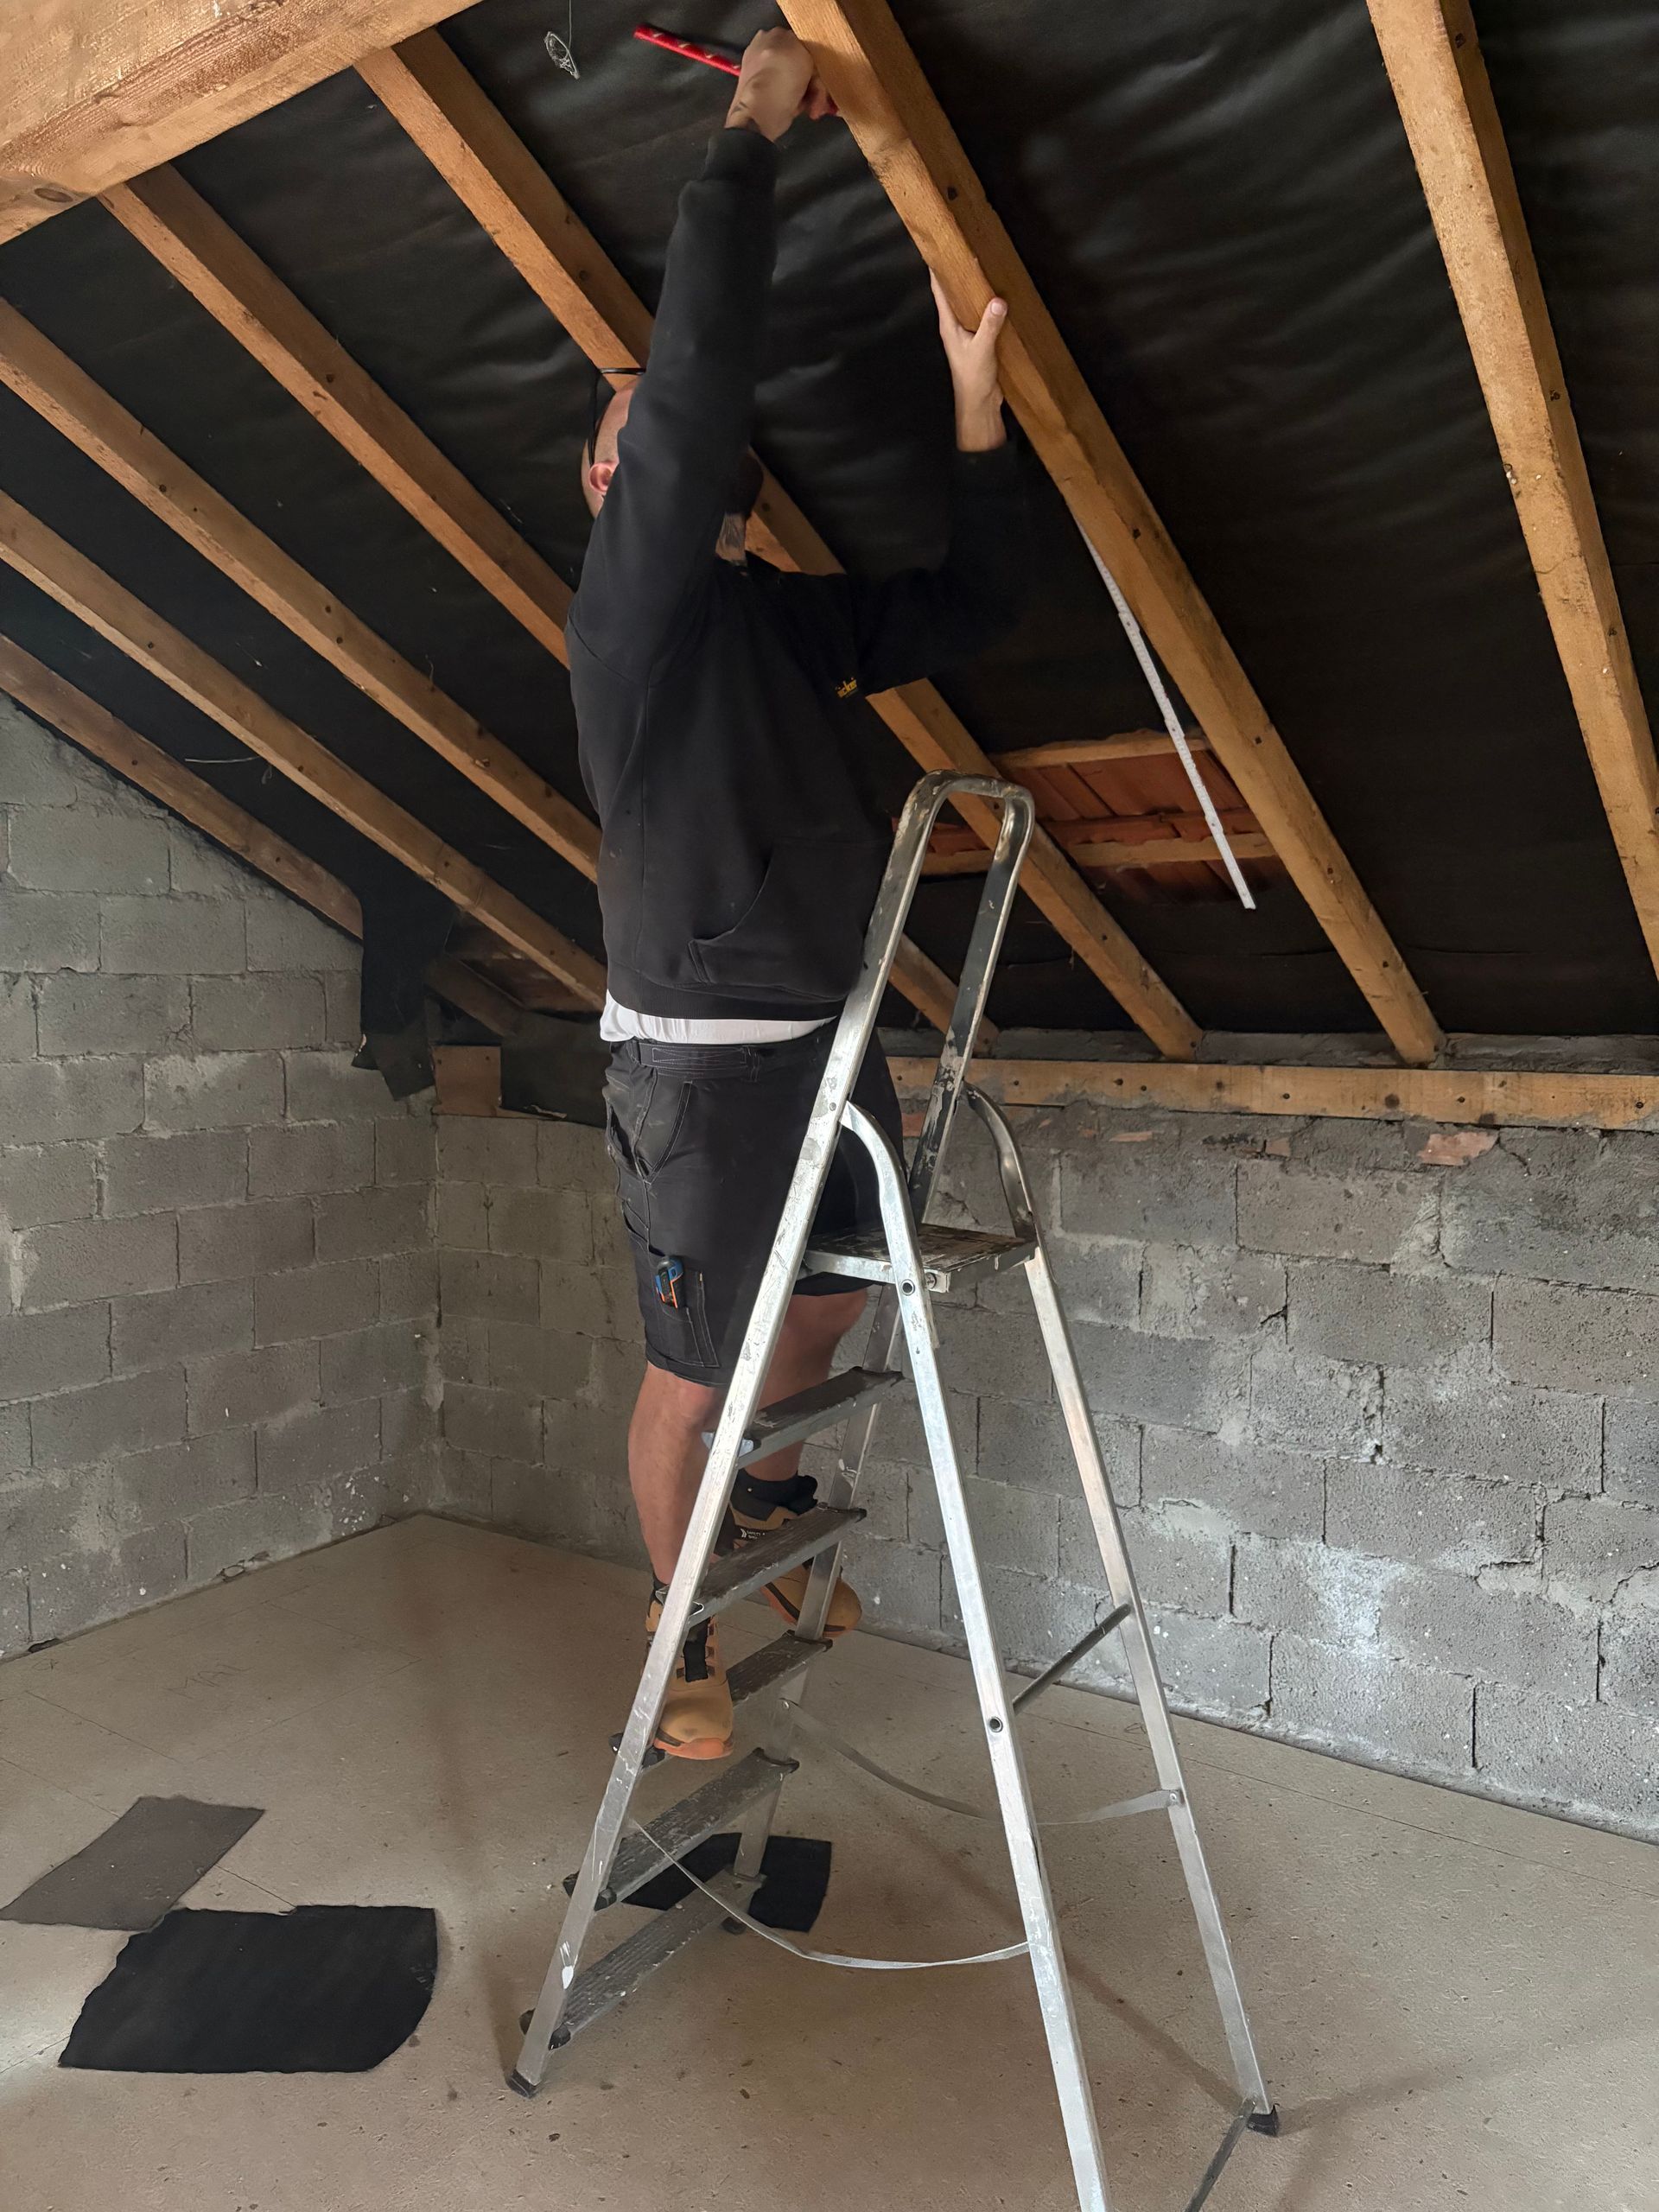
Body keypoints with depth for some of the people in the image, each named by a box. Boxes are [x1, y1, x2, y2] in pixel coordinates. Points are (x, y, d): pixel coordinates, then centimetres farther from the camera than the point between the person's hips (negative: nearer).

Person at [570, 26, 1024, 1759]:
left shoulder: (791, 618, 13)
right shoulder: (635, 597, -8)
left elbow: (974, 604, 16)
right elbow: (698, 373, -22)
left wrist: (975, 407, 7)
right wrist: (752, 133, -13)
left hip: (835, 1035, 7)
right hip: (701, 1052, -7)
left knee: (831, 1311, 20)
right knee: (695, 1369, 4)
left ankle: (766, 1511, 47)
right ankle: (678, 1638, 26)